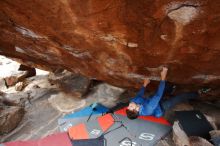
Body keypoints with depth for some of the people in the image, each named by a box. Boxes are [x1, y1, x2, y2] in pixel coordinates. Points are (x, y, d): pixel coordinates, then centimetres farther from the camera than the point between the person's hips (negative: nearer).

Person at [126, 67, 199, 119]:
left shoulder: (133, 101, -28)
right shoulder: (148, 108, -47)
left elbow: (139, 95, -6)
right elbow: (158, 95, -45)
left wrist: (144, 85, 3)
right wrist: (163, 78, -43)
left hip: (154, 103, 6)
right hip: (160, 108, -6)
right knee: (180, 97, -4)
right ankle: (196, 94, 21)